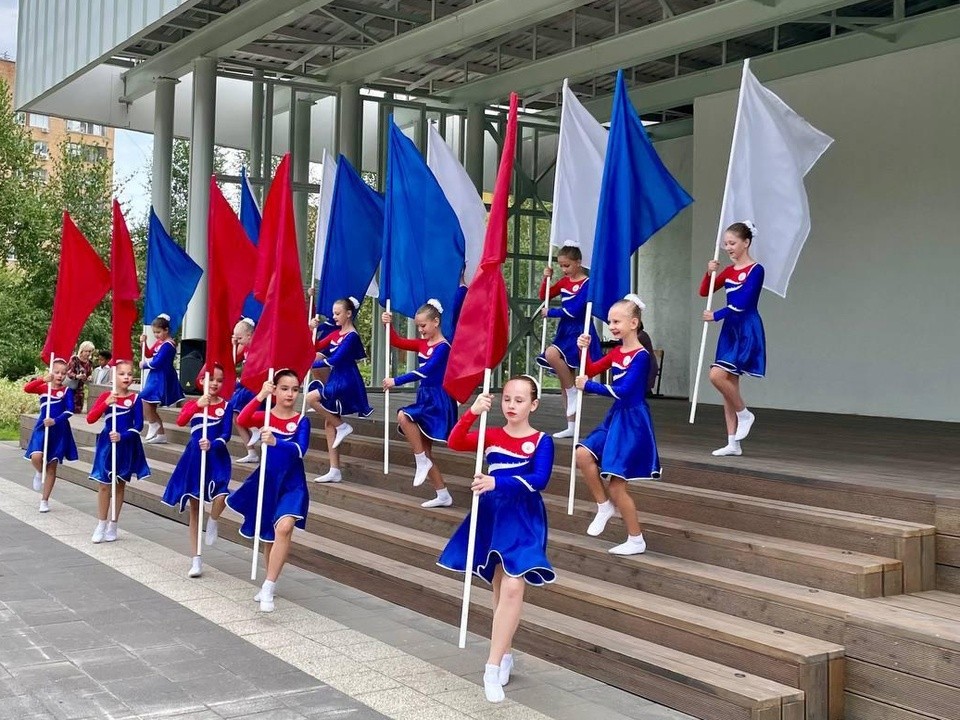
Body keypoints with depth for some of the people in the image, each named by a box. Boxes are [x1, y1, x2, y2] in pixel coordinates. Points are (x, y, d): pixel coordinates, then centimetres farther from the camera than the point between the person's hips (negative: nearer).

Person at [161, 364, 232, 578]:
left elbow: (226, 435, -9)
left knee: (220, 496, -29)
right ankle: (196, 560, 15)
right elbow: (180, 421, -16)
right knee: (194, 507, 7)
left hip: (216, 459, -2)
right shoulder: (193, 404, 4)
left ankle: (213, 523, 8)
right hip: (194, 459, 2)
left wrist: (212, 444, -28)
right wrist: (198, 405, -29)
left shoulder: (226, 406, -1)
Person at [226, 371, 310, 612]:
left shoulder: (301, 421, -6)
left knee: (283, 528, -26)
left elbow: (300, 449, -23)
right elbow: (241, 420, -23)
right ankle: (270, 583, 37)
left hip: (291, 485, -2)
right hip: (266, 482, 3)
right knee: (268, 535, 16)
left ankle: (268, 589, -20)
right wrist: (260, 396, -35)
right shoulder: (265, 416, -2)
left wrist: (276, 442, -41)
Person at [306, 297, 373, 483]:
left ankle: (342, 426, -8)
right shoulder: (335, 334, 13)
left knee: (311, 398, -23)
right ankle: (334, 471, 7)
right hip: (335, 380, 9)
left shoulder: (352, 336, -12)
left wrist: (311, 364, -14)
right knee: (329, 424, 6)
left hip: (346, 382, -9)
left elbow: (335, 360, -19)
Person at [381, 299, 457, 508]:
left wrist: (396, 381, -23)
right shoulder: (422, 344, 10)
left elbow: (424, 371, -23)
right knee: (424, 451, 8)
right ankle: (443, 495, 16)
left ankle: (422, 461, -15)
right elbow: (397, 342, 15)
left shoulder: (443, 347, -14)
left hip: (438, 400, -9)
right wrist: (388, 325, -1)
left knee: (403, 416, -30)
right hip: (425, 398, 9)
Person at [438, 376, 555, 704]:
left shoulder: (542, 441, -6)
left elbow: (539, 480, -21)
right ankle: (505, 655, 28)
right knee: (499, 588, 13)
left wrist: (497, 483, -33)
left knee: (512, 588, -16)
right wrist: (472, 413, -25)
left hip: (523, 521, -4)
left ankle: (493, 666, -14)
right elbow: (454, 442, -10)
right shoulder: (490, 436, 4)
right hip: (491, 516, 4)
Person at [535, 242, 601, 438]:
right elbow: (544, 296, 21)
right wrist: (546, 278, 4)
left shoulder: (587, 283, -12)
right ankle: (571, 426, 13)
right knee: (564, 377, 7)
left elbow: (573, 310, -19)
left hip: (579, 332, -8)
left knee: (551, 354, -32)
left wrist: (550, 313, -7)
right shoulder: (564, 281, 11)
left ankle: (573, 394, -13)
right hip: (564, 331, 8)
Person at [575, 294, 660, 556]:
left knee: (616, 483, -3)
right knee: (583, 454, -9)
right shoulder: (616, 353, 9)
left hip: (632, 421, -8)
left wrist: (589, 387, -16)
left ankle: (636, 541, 12)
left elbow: (622, 391, -23)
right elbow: (590, 371, 12)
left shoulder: (641, 355, -16)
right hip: (615, 417, 8)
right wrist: (584, 349, -4)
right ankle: (605, 506, 8)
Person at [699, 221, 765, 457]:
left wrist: (716, 316, -13)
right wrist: (709, 273, -4)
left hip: (746, 331, -8)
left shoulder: (755, 270, -8)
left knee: (717, 375, -21)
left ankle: (744, 414, 3)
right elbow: (704, 291, 13)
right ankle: (733, 443, 10)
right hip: (730, 330, 8)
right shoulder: (728, 271, 13)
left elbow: (743, 302, -17)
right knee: (728, 382, 6)